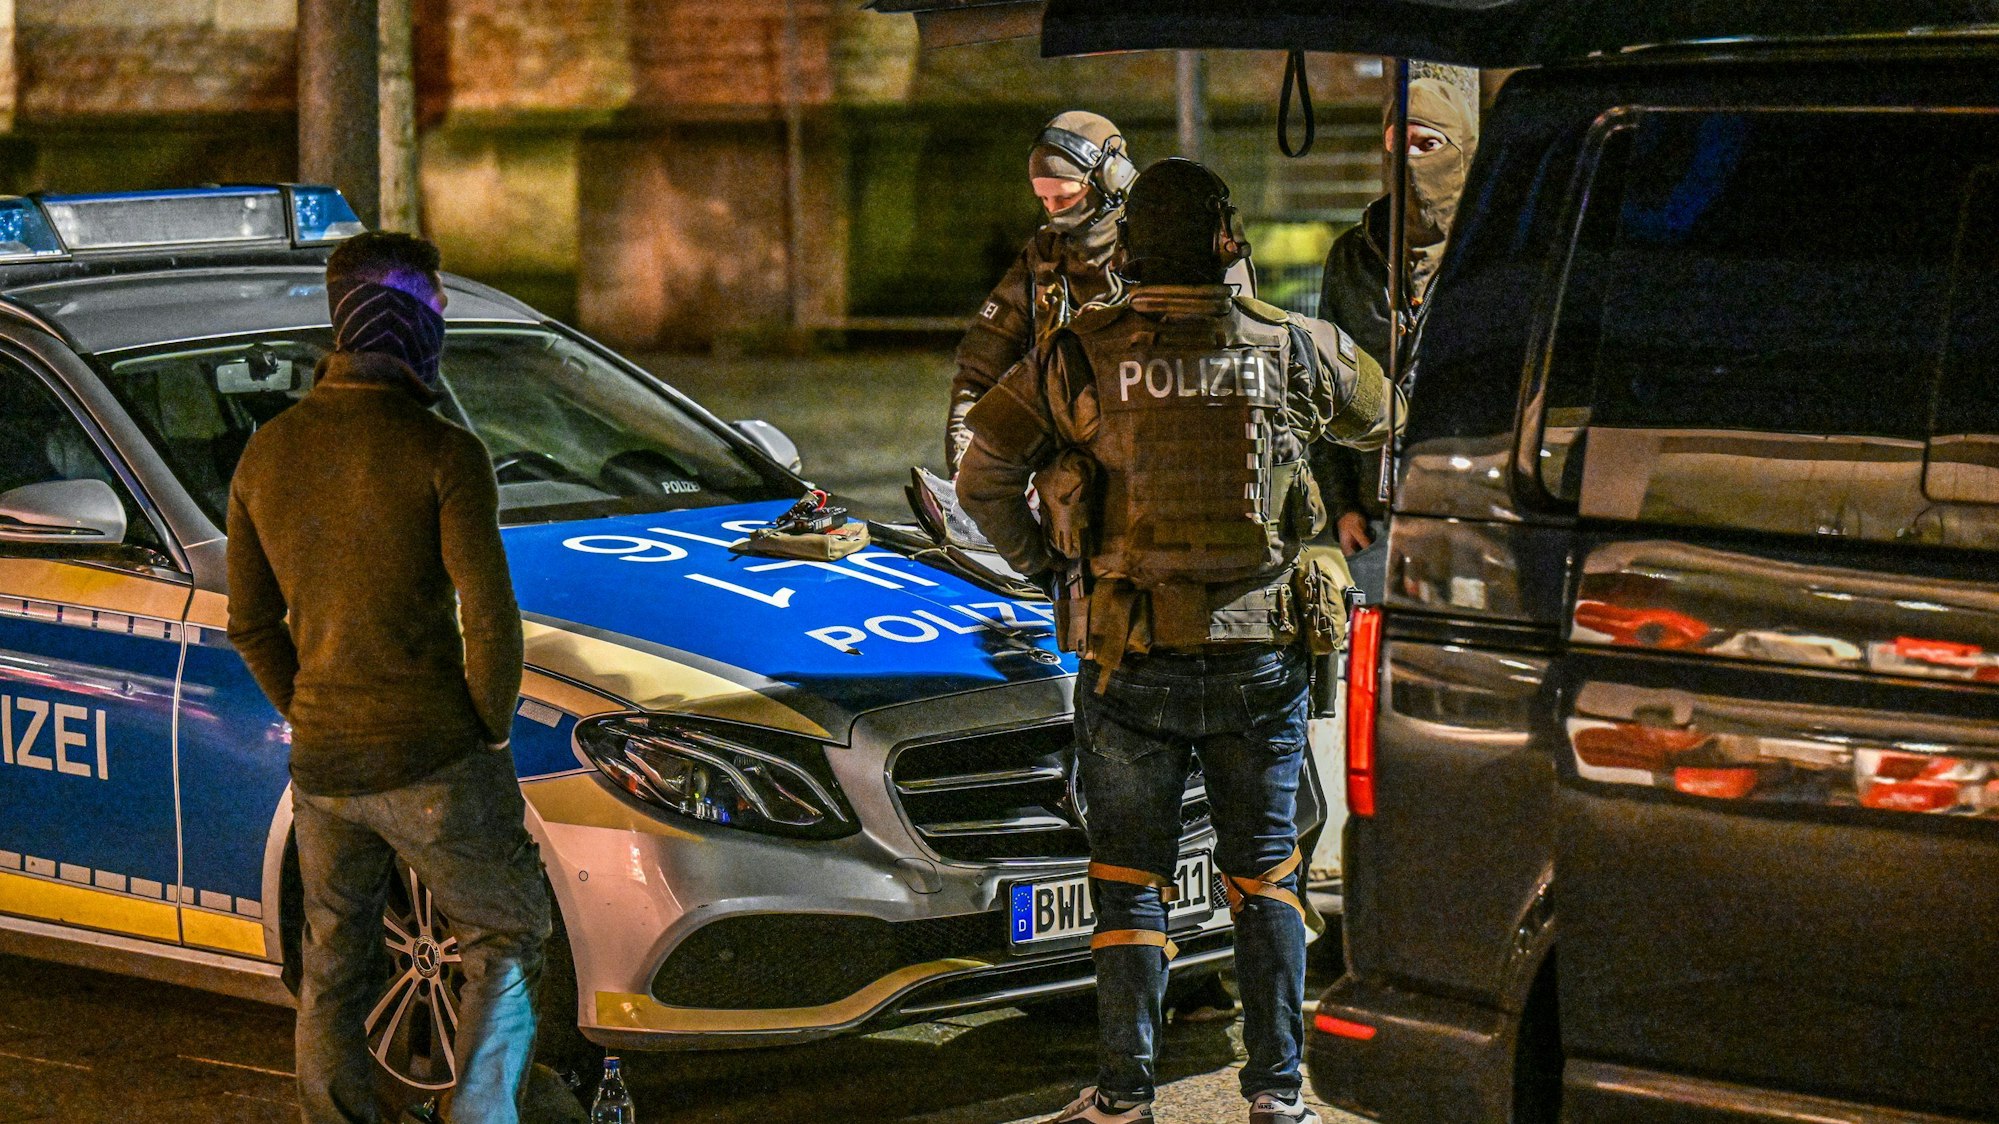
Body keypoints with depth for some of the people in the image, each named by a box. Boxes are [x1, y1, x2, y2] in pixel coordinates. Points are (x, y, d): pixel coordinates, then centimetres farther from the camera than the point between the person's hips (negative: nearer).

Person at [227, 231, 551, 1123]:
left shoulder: (266, 455, 4)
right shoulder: (442, 455, -13)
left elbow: (251, 626, 9)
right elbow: (492, 622, -17)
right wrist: (489, 731, -1)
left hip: (323, 766, 5)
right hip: (435, 758, -5)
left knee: (332, 977, 18)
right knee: (506, 944, 12)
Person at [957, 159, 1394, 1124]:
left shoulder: (1081, 359, -7)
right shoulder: (1292, 350, -2)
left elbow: (982, 480, -4)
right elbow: (1377, 416, 18)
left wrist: (1040, 564, 12)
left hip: (1131, 663, -1)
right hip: (1262, 658, 1)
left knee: (1129, 880, 9)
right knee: (1264, 877, 12)